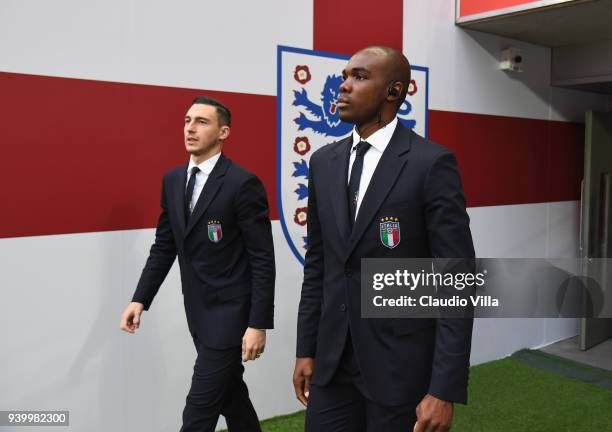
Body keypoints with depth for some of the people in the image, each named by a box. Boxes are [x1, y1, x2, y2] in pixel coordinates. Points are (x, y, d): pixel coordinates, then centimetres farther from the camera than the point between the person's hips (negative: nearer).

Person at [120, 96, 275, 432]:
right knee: (229, 392, 20)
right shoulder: (172, 180, 6)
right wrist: (140, 299, 3)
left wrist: (258, 324, -17)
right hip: (197, 310, 7)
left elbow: (262, 260, -15)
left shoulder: (242, 183, -15)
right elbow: (164, 246, 11)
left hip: (229, 311, -7)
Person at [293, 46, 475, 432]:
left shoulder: (432, 163, -12)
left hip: (401, 363, -4)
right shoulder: (324, 162, 5)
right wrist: (306, 348, 9)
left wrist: (445, 388, -16)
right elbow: (317, 263, 10)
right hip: (333, 358, 5)